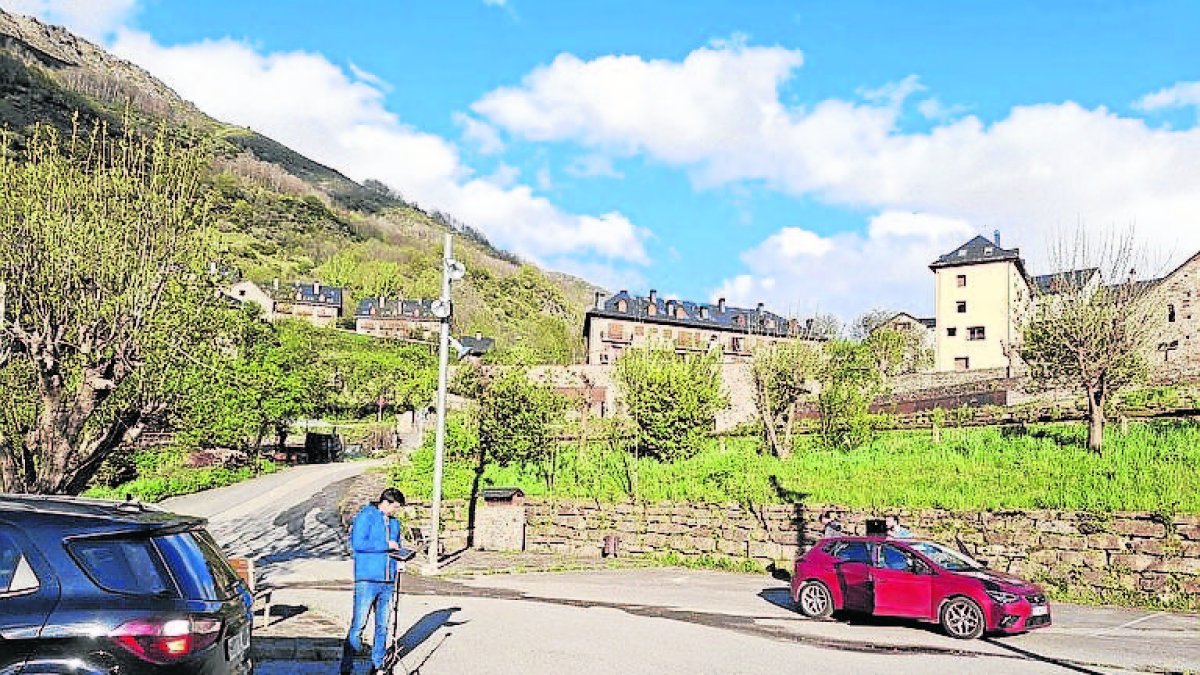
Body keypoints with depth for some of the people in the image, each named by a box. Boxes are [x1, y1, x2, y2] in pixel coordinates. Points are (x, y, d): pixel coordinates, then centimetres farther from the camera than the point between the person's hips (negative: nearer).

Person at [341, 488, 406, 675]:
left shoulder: (394, 523, 16)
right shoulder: (365, 517, -6)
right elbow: (358, 544, -17)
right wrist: (386, 545, -15)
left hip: (387, 582, 7)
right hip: (367, 580, -7)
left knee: (382, 625, 11)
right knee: (358, 624, -6)